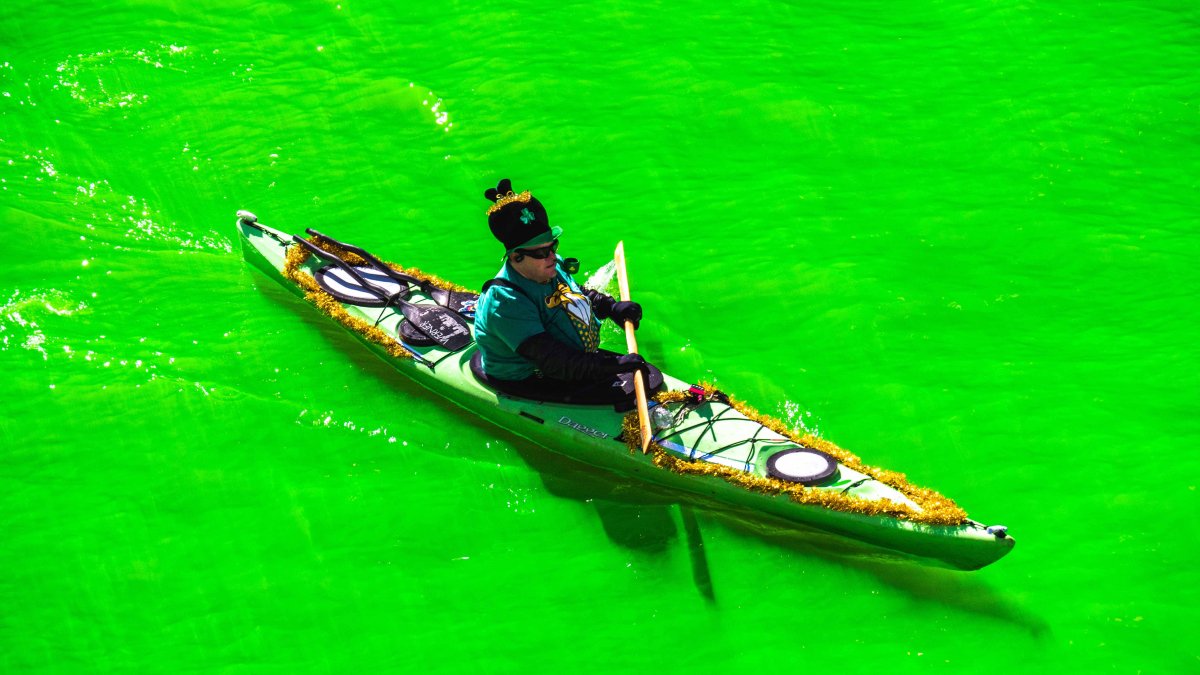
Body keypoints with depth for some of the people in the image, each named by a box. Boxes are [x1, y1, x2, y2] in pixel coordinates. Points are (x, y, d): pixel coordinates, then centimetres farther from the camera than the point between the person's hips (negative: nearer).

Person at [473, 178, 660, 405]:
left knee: (650, 376, 3)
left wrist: (612, 307, 0)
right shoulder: (505, 302, -29)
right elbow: (552, 361, -35)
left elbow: (580, 293, 21)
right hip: (529, 384, -9)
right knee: (625, 392, -21)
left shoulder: (554, 266, -3)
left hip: (578, 358, 9)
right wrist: (615, 364, -39)